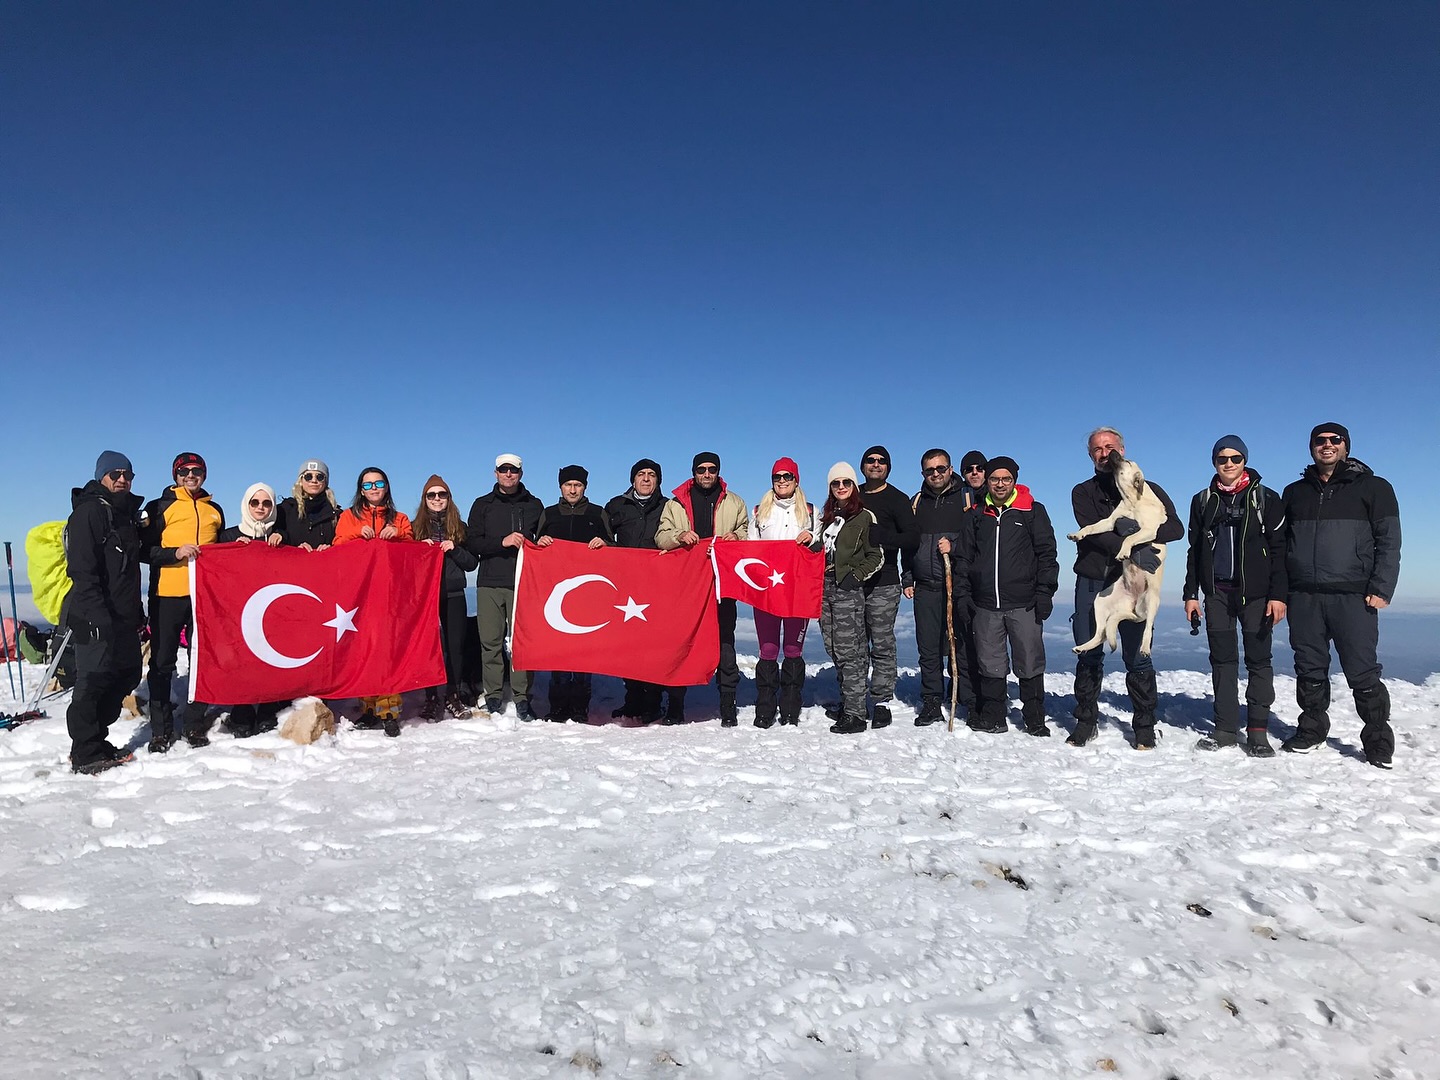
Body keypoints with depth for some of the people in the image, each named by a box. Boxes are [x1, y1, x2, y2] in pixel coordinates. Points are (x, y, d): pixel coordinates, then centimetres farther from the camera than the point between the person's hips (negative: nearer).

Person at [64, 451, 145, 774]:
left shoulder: (127, 513, 18)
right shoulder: (89, 512, -9)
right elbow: (82, 569, -17)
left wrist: (137, 613, 19)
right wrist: (97, 615, -24)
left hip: (124, 617, 9)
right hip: (97, 617, -9)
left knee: (128, 673, 13)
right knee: (94, 679, -6)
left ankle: (96, 739, 24)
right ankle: (85, 754, 4)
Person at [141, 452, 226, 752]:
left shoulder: (215, 510, 15)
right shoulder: (159, 508, 4)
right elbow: (145, 550, -2)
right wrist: (175, 552, -17)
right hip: (167, 594, -3)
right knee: (162, 662, 1)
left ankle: (195, 724, 13)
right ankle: (161, 728, 9)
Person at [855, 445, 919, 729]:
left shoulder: (897, 499, 1)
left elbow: (912, 537, -9)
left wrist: (877, 536, -21)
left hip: (883, 583, -4)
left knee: (882, 644, -2)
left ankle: (882, 702, 6)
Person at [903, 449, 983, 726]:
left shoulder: (968, 497, 4)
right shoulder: (917, 502, 17)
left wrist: (955, 546, -15)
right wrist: (907, 578, 14)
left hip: (960, 585, -4)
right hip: (926, 588, 4)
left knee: (966, 646, -3)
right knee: (929, 649, 6)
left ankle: (971, 702, 5)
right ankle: (931, 704, 13)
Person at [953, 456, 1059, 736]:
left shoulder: (1033, 512, 5)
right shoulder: (976, 516, 12)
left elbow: (1047, 554, 3)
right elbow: (963, 558, 13)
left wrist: (1045, 592, -5)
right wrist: (962, 594, 5)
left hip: (1023, 604, -2)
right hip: (985, 605, 2)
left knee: (1030, 664, 2)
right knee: (990, 665, 8)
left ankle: (1034, 719, 13)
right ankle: (993, 716, 18)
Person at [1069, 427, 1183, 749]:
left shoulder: (1148, 490, 10)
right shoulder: (1083, 492, 9)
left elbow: (1176, 529, -3)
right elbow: (1092, 532, -9)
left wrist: (1139, 528, -20)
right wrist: (1133, 550, -21)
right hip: (1090, 582, 1)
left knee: (1136, 656, -1)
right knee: (1088, 655, 7)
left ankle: (1145, 726, 12)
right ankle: (1086, 720, 19)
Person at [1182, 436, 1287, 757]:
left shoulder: (1265, 499, 1)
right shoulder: (1203, 501, 11)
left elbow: (1279, 549, -3)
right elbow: (1194, 551, 12)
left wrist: (1278, 595, -10)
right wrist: (1191, 594, 7)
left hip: (1255, 591, -3)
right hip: (1216, 591, 3)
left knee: (1258, 660, 0)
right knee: (1222, 659, 5)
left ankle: (1258, 731, 7)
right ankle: (1226, 728, 11)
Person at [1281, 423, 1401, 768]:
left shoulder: (1373, 488, 6)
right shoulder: (1295, 492, 16)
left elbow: (1388, 541, 0)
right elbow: (1282, 543, 16)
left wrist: (1381, 589, -10)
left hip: (1353, 596, -3)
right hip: (1303, 597, 3)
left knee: (1363, 672, -3)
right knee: (1310, 670, 8)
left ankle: (1378, 740, 8)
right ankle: (1312, 730, 20)